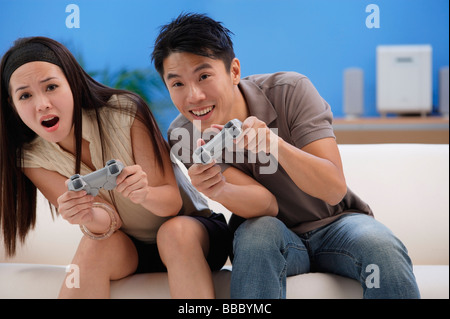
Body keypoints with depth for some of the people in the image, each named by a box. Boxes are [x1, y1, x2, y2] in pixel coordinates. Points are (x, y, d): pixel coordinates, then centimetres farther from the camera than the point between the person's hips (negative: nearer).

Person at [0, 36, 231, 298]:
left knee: (175, 232, -35)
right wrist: (92, 218, -42)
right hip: (127, 248, 2)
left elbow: (172, 202, -19)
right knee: (96, 244, -31)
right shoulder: (32, 158, -12)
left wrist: (144, 193, -43)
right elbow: (111, 219, -17)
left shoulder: (126, 112, -22)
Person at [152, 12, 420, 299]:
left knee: (380, 246, -33)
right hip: (271, 237, 1)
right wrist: (220, 191, -43)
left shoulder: (291, 91, -18)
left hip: (334, 224, -1)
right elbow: (267, 205, -20)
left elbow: (334, 190, -25)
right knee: (257, 231, -33)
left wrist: (275, 144, -42)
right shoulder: (184, 135, -12)